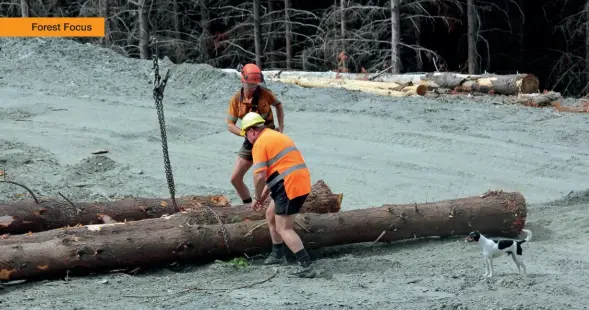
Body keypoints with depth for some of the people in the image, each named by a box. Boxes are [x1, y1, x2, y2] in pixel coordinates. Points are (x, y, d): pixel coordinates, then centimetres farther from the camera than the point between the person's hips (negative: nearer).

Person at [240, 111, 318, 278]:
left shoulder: (260, 144, -8)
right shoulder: (277, 136, 22)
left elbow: (260, 176, -16)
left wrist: (257, 198, 0)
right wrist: (264, 195, 25)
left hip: (290, 187, -10)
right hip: (302, 182, 10)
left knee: (284, 229, -4)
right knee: (271, 215, 25)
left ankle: (306, 266, -13)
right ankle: (278, 255, 35)